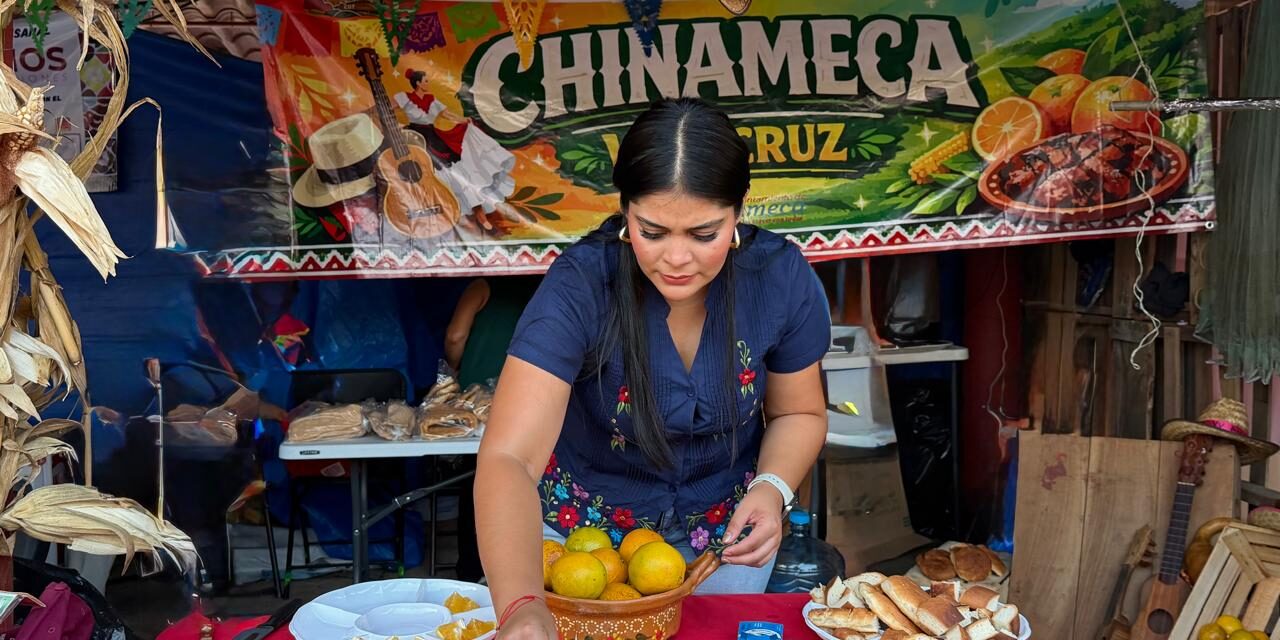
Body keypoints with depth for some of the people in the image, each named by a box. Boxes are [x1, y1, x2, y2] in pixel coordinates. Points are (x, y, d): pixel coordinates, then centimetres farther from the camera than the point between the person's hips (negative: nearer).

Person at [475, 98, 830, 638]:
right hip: (584, 523, -2)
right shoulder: (578, 288, -32)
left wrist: (774, 487, -24)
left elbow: (798, 412, -3)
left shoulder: (782, 279, -22)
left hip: (724, 526, 2)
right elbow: (507, 459, -41)